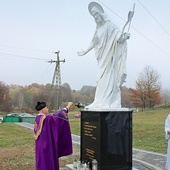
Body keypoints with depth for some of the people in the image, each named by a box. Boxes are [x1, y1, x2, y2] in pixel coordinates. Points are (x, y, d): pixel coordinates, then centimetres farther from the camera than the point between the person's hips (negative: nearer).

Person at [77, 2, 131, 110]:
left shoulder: (109, 25, -5)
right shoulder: (98, 29, 16)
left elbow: (119, 38, -14)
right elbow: (94, 43, 24)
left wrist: (124, 37, -36)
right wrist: (85, 52, 32)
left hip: (109, 57, -8)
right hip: (102, 58, 8)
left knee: (108, 79, -10)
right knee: (101, 80, 6)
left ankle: (107, 103, -10)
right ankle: (100, 103, 9)